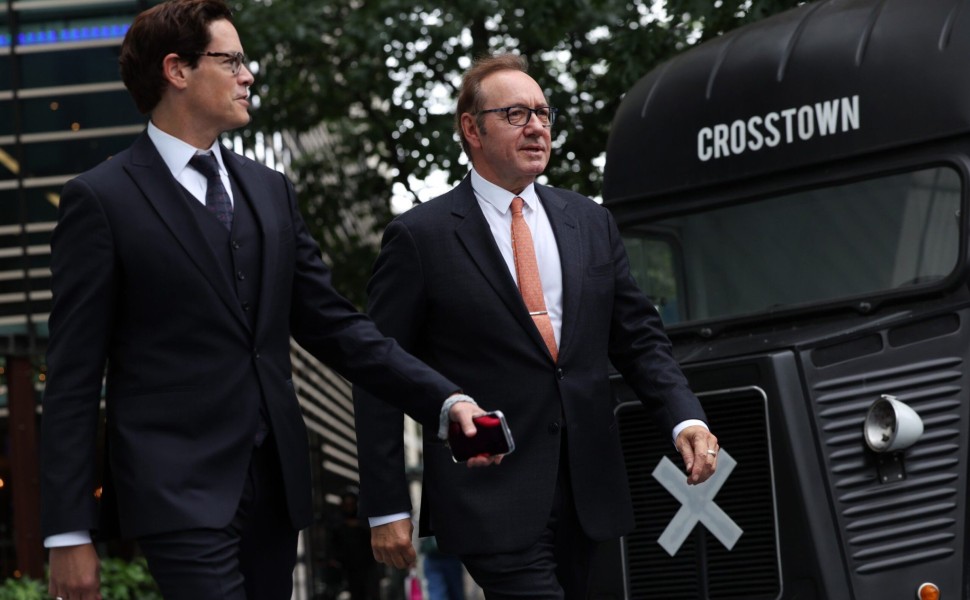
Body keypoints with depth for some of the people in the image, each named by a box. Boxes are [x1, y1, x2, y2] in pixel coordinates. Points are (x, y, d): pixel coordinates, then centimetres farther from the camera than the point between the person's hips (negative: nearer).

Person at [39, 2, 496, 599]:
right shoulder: (102, 199, -3)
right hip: (180, 493, -6)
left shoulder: (271, 191, 15)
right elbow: (74, 374, -5)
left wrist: (446, 400, 1)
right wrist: (69, 532, -9)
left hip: (275, 484, 6)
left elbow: (335, 326, 14)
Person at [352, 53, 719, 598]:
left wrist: (686, 418, -5)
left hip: (587, 493, 5)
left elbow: (640, 339, 14)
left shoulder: (591, 223, 13)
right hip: (492, 506, -5)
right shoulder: (420, 237, -3)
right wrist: (386, 507, -7)